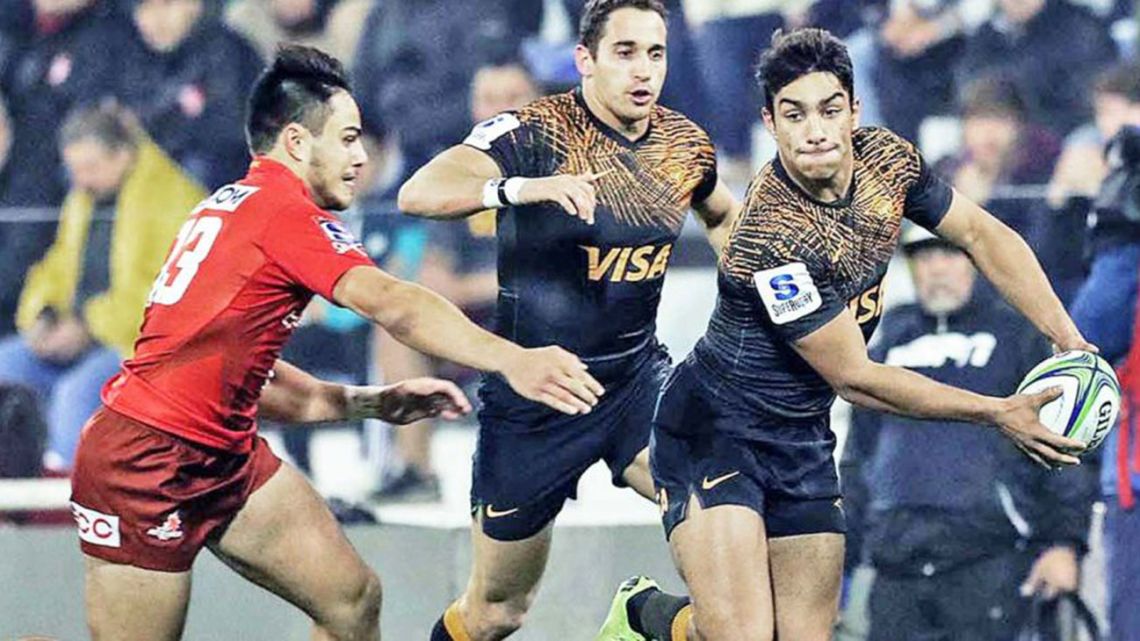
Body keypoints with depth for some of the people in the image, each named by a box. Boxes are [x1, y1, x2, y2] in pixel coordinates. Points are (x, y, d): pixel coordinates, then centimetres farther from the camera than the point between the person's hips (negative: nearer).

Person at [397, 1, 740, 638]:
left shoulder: (685, 143, -1)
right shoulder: (536, 132, -17)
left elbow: (724, 216, 23)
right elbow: (419, 194, -33)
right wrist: (521, 187, -49)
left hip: (638, 373, 4)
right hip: (535, 388, -4)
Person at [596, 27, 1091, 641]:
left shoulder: (886, 161, -7)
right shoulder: (772, 237, -29)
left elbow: (982, 234, 10)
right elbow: (855, 378, -21)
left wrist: (1070, 341, -1)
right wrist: (999, 413, -16)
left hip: (802, 441, 7)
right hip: (713, 432, -7)